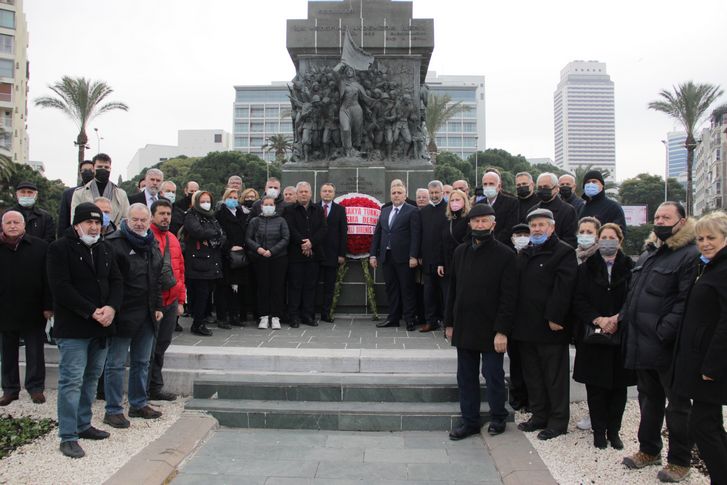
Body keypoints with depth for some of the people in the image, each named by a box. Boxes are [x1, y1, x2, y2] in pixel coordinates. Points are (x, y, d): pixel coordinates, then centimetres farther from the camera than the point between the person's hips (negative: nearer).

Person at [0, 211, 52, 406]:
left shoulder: (39, 247, -4)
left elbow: (48, 279, -4)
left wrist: (48, 306, -8)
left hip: (33, 311, -2)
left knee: (35, 351, 6)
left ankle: (36, 387, 17)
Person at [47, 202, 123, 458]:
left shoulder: (105, 248, 12)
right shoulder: (60, 248, -8)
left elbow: (117, 281, 9)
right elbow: (61, 288, -16)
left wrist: (111, 307, -10)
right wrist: (92, 312, -18)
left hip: (101, 326, 7)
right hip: (73, 329, -7)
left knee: (91, 378, 15)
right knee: (72, 381, -5)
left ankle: (83, 425, 27)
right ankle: (68, 437, 3)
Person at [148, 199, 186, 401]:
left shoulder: (173, 239, 14)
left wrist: (181, 300, 16)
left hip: (170, 302, 7)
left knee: (161, 346, 13)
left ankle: (155, 388, 24)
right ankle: (146, 390, 12)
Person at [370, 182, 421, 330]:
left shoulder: (412, 211, -3)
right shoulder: (385, 211, 15)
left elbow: (415, 235, -9)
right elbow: (377, 233, 14)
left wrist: (413, 256, -16)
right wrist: (373, 254, 7)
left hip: (403, 257, -5)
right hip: (386, 256, 5)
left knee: (407, 289, 1)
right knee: (391, 288, 10)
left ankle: (409, 319, 8)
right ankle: (393, 318, 18)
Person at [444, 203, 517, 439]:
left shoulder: (505, 255, -7)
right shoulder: (460, 252, 9)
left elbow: (509, 296, -11)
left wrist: (502, 331, -15)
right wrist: (450, 323, 9)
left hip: (491, 330, -5)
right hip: (464, 328, 5)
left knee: (493, 376, 6)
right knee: (466, 377, 10)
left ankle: (498, 418, 26)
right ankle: (470, 421, 22)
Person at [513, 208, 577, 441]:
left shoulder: (564, 252, -6)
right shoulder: (524, 254, 16)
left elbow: (563, 288, -15)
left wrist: (555, 318, -20)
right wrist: (516, 321, 9)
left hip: (550, 327, -7)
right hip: (526, 326, 7)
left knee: (555, 376, 2)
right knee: (532, 375, 14)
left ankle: (558, 420, 13)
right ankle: (539, 415, 26)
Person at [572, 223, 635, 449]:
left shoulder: (630, 268, 2)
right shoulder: (586, 268, 5)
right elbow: (578, 300, 0)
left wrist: (617, 318, -15)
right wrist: (598, 319, -14)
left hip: (621, 336, 0)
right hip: (592, 336, 0)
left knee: (619, 386, 6)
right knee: (596, 386, 4)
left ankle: (613, 430, 19)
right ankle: (599, 431, 16)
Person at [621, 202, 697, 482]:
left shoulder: (690, 255, -13)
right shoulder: (649, 253, 16)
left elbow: (685, 302, -20)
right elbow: (633, 293, 22)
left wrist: (664, 331, -24)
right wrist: (623, 317, 9)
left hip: (667, 346, -8)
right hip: (642, 344, 9)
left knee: (677, 404, 6)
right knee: (648, 398, 19)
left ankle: (679, 461, 18)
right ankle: (649, 450, 34)